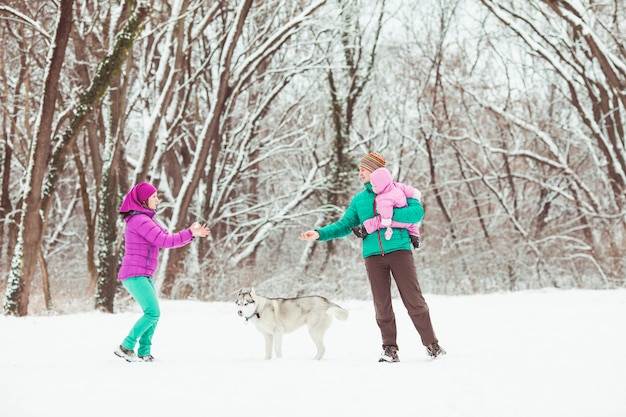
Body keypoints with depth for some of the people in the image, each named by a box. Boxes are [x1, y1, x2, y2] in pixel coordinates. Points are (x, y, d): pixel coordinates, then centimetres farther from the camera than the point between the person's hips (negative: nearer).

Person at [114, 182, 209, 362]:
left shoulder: (146, 219, 19)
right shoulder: (140, 220, -13)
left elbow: (167, 238, 15)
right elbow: (164, 241, -19)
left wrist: (191, 233, 2)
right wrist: (190, 233, -17)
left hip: (143, 276, 10)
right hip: (135, 275, -10)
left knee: (153, 314, 8)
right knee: (153, 312, -13)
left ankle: (144, 352, 9)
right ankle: (126, 347, -8)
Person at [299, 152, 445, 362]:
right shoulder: (359, 199, 17)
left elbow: (418, 211, -8)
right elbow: (344, 225, 15)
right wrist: (319, 233, 1)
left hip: (399, 250, -4)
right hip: (373, 256, 4)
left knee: (414, 300, -4)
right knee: (382, 306, 3)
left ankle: (432, 344, 6)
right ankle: (390, 349, 12)